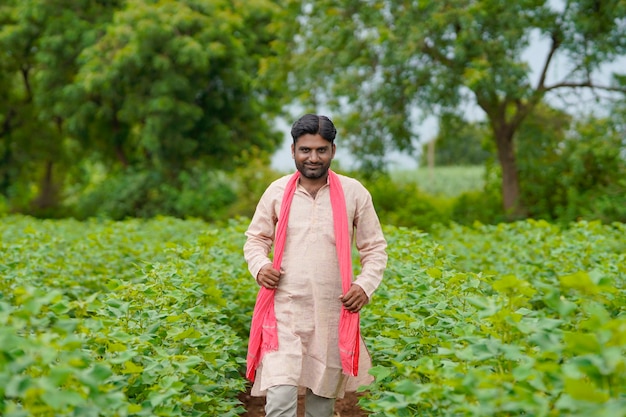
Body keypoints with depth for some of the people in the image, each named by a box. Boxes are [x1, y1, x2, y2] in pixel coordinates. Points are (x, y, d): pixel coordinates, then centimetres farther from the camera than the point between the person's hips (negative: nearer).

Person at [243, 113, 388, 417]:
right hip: (285, 311, 0)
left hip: (332, 315, 1)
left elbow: (375, 249, 8)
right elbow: (255, 239, 14)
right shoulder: (277, 191, 3)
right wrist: (260, 266, -8)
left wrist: (366, 285, -10)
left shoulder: (354, 193, 1)